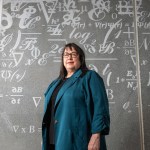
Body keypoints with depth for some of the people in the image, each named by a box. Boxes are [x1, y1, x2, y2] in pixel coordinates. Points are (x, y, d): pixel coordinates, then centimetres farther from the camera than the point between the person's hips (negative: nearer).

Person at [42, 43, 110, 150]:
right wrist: (47, 141, 17)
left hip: (77, 141, -6)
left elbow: (100, 107, -13)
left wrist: (96, 136, -21)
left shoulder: (90, 77, -4)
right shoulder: (56, 82, 16)